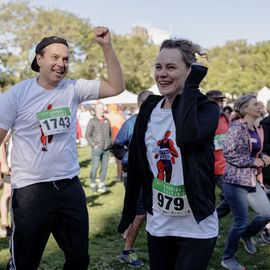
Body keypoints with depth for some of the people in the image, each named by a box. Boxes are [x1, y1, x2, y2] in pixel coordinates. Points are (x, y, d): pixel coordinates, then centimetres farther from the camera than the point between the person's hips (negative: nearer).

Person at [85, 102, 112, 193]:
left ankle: (101, 185, 14)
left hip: (106, 149, 4)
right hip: (97, 148, -4)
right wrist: (94, 145, -8)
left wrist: (110, 144, 10)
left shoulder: (107, 121, 11)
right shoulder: (92, 121, -2)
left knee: (104, 167, 5)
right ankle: (93, 184, 8)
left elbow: (110, 133, 20)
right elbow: (87, 135, -3)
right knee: (95, 167, -5)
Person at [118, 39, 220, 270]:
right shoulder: (149, 109, 2)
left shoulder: (207, 108, -11)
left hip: (196, 228, -4)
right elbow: (135, 166, 7)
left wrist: (191, 86, -24)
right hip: (157, 225, 5)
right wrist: (128, 214, 10)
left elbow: (187, 136, -36)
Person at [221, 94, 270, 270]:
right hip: (236, 180, -8)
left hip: (252, 180, 8)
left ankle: (246, 236, 34)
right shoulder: (236, 128, -15)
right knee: (241, 221, -2)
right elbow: (229, 153, -22)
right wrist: (253, 161, -19)